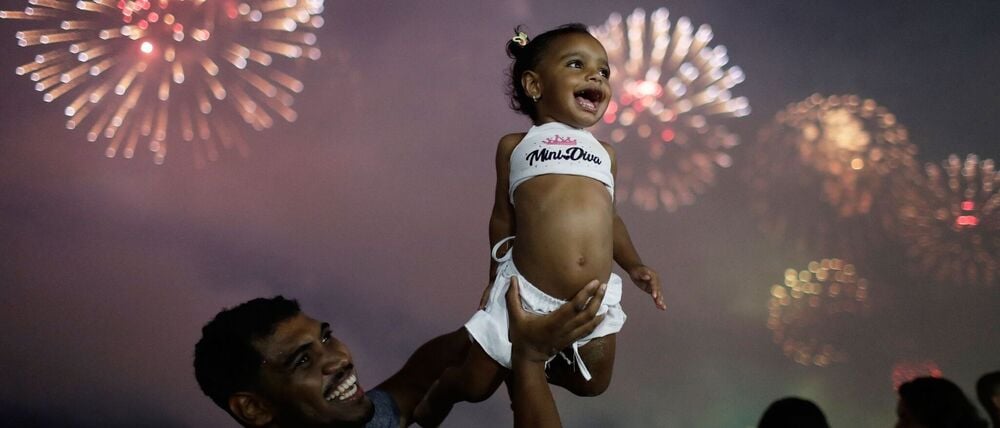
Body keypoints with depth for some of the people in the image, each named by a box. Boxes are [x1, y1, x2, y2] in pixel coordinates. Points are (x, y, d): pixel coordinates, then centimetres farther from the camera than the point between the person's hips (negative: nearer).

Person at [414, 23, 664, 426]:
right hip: (525, 294, -3)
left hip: (595, 301, 4)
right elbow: (503, 218, 8)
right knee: (476, 386, 7)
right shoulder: (516, 145, 4)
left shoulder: (604, 152, 13)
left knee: (592, 384, 16)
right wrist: (496, 279, 10)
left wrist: (632, 264, 5)